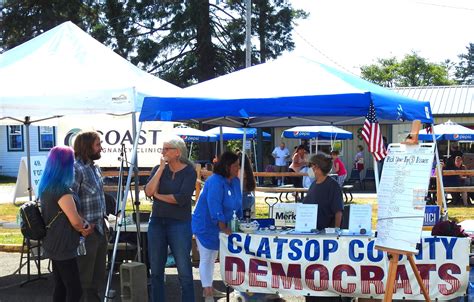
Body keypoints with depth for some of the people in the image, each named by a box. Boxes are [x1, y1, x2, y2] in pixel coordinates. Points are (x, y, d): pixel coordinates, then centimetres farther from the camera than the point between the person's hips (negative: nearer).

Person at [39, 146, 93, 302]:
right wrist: (85, 227, 1)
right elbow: (75, 220, -21)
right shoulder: (61, 189, -22)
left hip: (54, 245, 10)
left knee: (61, 287, 15)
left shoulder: (46, 186, 8)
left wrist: (83, 225, 1)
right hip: (62, 247, -10)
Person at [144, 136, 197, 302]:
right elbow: (148, 192, -10)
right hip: (157, 223, 4)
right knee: (156, 271, 10)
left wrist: (158, 196, -7)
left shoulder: (189, 172, -5)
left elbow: (182, 198, -18)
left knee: (184, 271, -2)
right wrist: (161, 168, -11)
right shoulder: (159, 169, 6)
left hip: (179, 224, -4)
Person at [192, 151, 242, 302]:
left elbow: (238, 204, 11)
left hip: (218, 227, 9)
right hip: (205, 226, -9)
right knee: (206, 258, -3)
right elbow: (215, 208, -30)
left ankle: (208, 288, 30)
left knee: (212, 258, 18)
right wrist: (224, 228, -31)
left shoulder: (235, 182, 2)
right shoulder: (215, 182, -24)